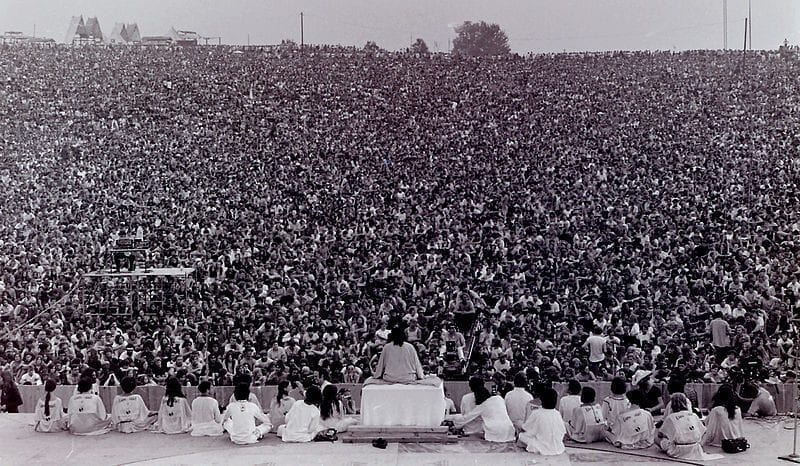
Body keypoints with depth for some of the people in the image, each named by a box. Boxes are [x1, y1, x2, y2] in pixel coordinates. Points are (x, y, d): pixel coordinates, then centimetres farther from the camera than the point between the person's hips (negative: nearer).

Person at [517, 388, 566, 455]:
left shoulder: (535, 413, -14)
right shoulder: (558, 414, -2)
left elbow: (524, 430, -5)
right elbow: (563, 432, 5)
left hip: (541, 449, -4)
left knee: (522, 435, 11)